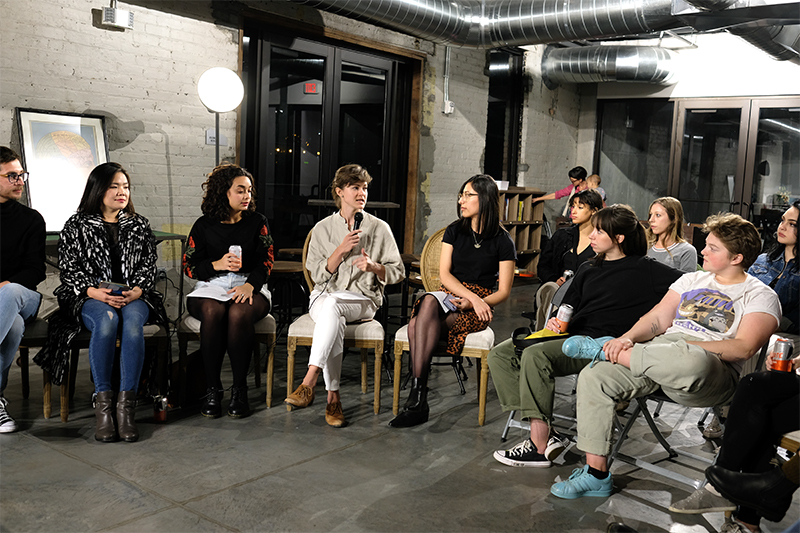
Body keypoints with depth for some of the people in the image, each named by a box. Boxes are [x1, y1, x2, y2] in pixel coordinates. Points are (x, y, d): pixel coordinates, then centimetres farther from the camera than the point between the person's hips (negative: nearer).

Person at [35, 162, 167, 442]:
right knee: (106, 320, -37)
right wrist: (95, 292, -14)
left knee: (133, 320, -35)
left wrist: (136, 291, -10)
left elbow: (149, 265, 10)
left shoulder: (139, 225, 15)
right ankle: (103, 403, -30)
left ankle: (126, 405, -36)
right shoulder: (77, 225, 9)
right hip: (91, 297, -1)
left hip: (133, 296, 1)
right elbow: (68, 268, 3)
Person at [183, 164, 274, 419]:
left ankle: (240, 389, -24)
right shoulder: (204, 225, 8)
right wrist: (217, 265, -12)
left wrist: (250, 285, -17)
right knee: (212, 312, -35)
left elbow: (266, 260, 2)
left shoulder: (257, 222, 9)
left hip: (249, 286, 0)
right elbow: (189, 265, 7)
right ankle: (212, 389, -23)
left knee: (239, 313, -36)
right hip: (211, 286, 1)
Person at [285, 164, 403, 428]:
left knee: (331, 304, -36)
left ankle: (308, 383, -43)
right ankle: (333, 398, -34)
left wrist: (374, 266, -12)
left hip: (363, 299, -1)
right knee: (334, 320, -36)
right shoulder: (323, 228, 10)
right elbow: (318, 275, 2)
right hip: (324, 296, 1)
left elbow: (398, 272, 8)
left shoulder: (380, 228, 8)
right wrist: (341, 250, -11)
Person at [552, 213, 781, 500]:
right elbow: (657, 319, 16)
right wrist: (628, 338, -6)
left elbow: (744, 348, -9)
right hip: (659, 352, 6)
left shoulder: (761, 296, 8)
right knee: (593, 377, -18)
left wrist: (688, 347, -17)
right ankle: (596, 475, -10)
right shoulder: (692, 279, 26)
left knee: (692, 362, -44)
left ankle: (604, 350, -20)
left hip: (712, 374, -5)